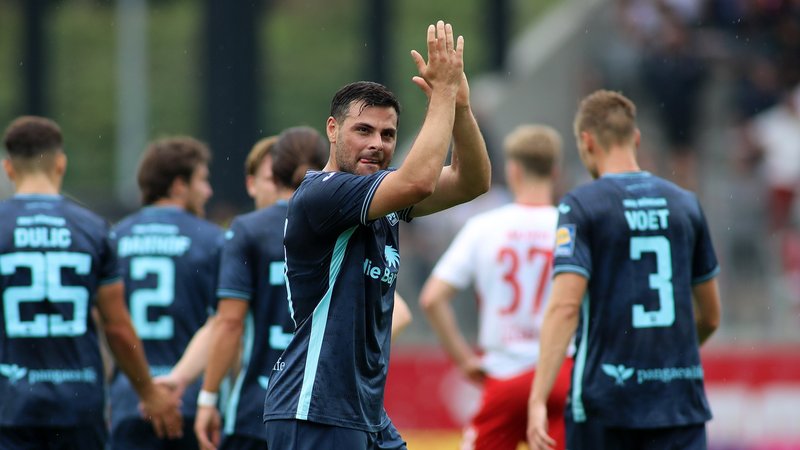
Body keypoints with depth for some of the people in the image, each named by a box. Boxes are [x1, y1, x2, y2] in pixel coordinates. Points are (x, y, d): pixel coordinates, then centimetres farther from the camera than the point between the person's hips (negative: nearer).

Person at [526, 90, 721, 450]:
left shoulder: (581, 206, -4)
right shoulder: (685, 204, 10)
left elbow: (565, 306, -15)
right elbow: (710, 316, 17)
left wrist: (538, 400, -17)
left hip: (604, 400, -3)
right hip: (681, 401, 3)